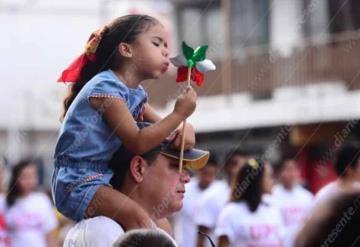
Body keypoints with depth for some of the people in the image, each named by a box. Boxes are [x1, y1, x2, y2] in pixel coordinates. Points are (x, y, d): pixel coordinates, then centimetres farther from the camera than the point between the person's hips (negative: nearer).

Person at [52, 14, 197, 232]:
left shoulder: (136, 93, 13)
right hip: (77, 182, -10)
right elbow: (138, 143, -21)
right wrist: (179, 114, -22)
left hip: (105, 179, 10)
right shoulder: (106, 88, -16)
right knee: (138, 217, -29)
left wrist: (184, 129, -5)